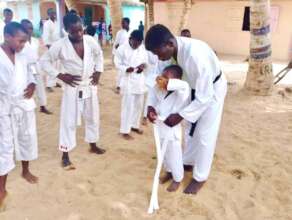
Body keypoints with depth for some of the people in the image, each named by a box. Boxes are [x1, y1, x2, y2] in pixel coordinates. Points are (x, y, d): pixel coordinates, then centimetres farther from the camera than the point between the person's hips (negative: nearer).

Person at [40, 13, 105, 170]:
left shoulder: (90, 40, -7)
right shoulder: (60, 45, -16)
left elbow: (99, 54, 13)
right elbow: (44, 61, -6)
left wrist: (98, 71, 3)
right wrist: (60, 75, -14)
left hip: (90, 86, 4)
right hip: (72, 88, -4)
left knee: (93, 117, 16)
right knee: (69, 121, 1)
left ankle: (93, 146, 38)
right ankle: (65, 155, 15)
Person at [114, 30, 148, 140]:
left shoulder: (143, 48, 1)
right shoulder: (122, 49, -11)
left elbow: (146, 60, 12)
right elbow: (117, 64, -7)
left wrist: (143, 65, -10)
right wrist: (126, 69, -25)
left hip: (140, 80, 5)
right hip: (128, 81, -5)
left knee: (139, 105, 14)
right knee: (127, 106, -3)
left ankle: (134, 125, 33)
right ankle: (125, 131, 8)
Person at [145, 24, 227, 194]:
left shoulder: (196, 54, -42)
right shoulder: (168, 50, -21)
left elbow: (205, 96, -35)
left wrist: (180, 115, -32)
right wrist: (151, 105, -20)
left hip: (213, 89, -7)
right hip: (195, 87, 7)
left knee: (205, 135, 1)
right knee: (191, 128, 19)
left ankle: (200, 177, 19)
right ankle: (189, 162, 41)